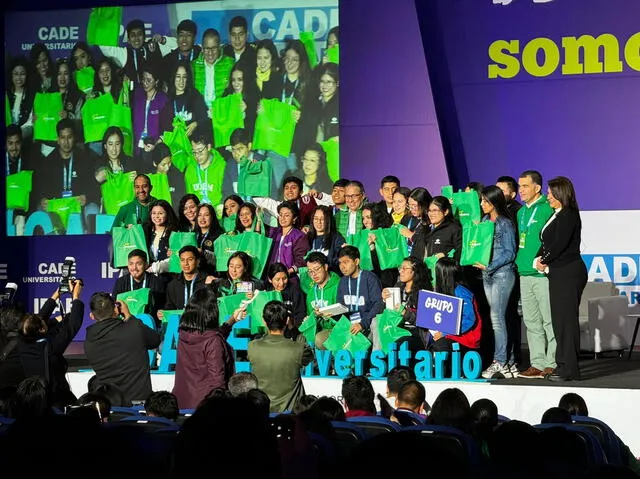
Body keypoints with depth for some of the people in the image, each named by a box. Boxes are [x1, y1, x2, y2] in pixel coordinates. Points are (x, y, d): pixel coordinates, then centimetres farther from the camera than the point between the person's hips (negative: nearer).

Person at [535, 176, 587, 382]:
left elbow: (559, 244, -18)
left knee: (566, 319, -8)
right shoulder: (557, 215, 18)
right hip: (559, 273, 10)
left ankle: (569, 369, -7)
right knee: (559, 319, 9)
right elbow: (546, 242, 16)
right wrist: (539, 259, 0)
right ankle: (564, 365, 13)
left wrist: (545, 262, -6)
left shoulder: (568, 216, -12)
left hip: (569, 273, -10)